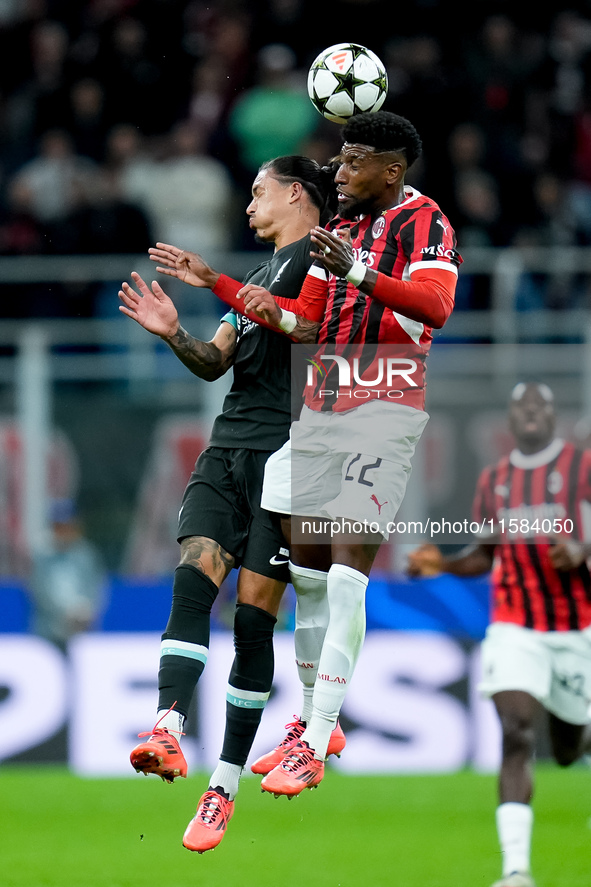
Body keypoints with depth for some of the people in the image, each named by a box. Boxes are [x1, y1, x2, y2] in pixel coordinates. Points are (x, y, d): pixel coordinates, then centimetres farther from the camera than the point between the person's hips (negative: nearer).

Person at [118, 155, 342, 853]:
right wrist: (175, 335, 3)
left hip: (287, 453, -7)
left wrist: (217, 285, -21)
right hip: (228, 447, 7)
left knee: (254, 615, -7)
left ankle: (226, 784, -3)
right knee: (192, 580, -16)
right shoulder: (263, 272, 27)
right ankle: (167, 732, -31)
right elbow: (217, 362, 22)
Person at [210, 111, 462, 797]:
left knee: (347, 571, -14)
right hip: (320, 406, 8)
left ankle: (313, 746, -17)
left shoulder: (423, 222, -7)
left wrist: (358, 274, -40)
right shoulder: (340, 225, 19)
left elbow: (434, 305, -26)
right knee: (307, 567, 9)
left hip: (385, 405, -8)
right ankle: (312, 721, 21)